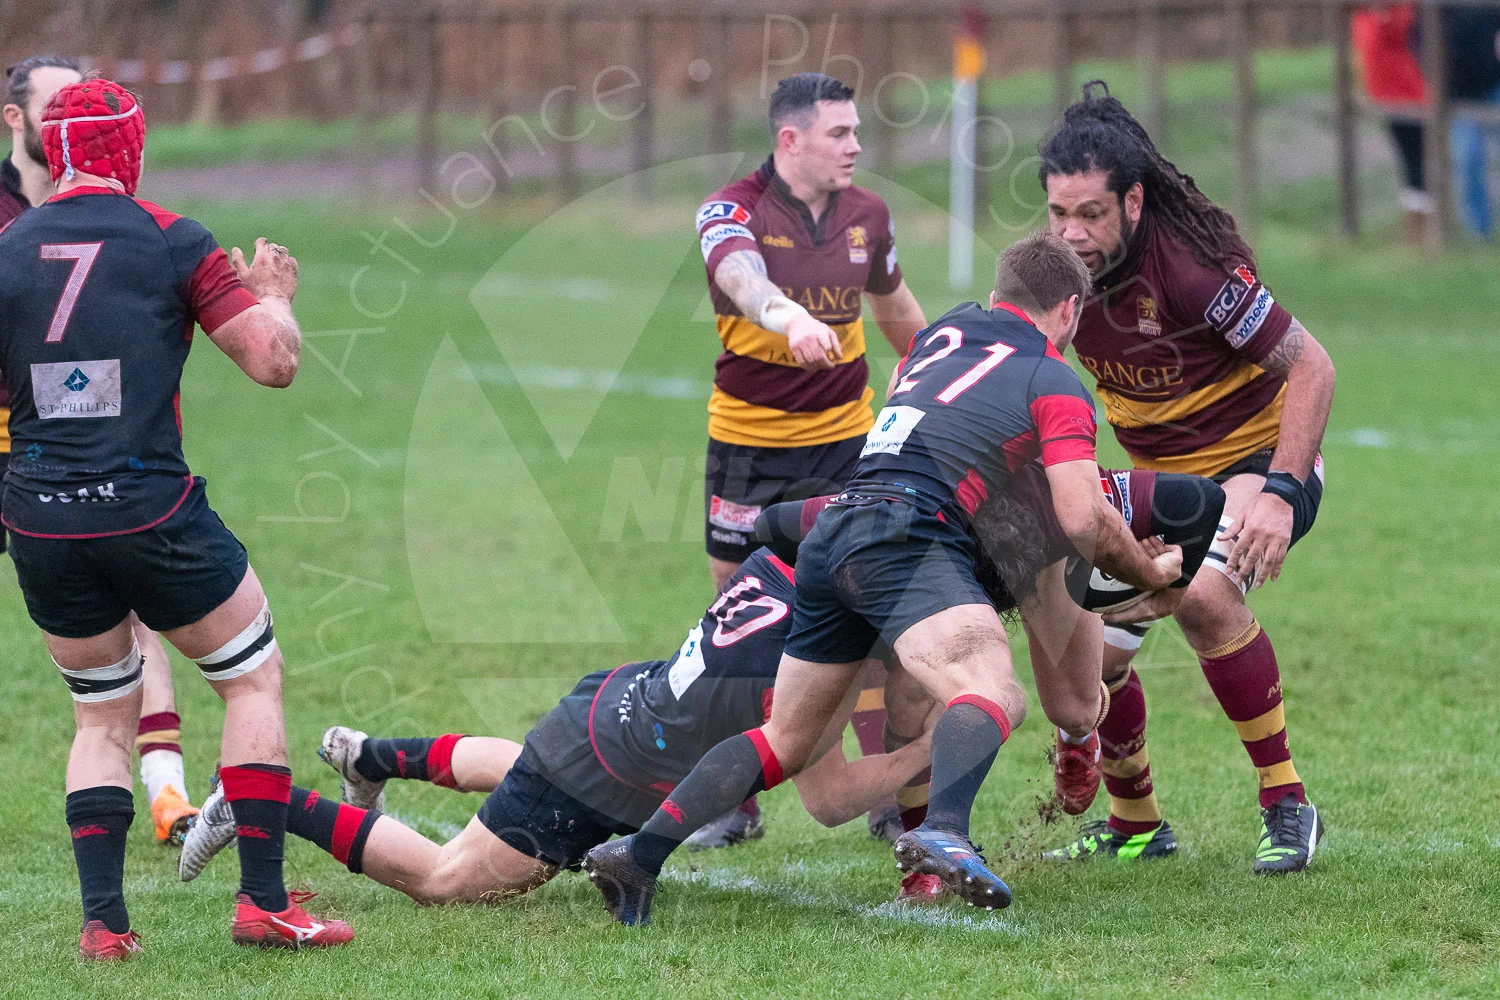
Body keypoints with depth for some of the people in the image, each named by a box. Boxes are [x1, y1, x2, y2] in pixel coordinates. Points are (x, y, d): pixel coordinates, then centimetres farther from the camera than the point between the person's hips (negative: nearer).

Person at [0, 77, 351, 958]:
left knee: (103, 717, 19)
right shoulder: (172, 242, -5)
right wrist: (274, 295, 14)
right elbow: (275, 361, -5)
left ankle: (103, 919, 5)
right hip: (150, 513, -4)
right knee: (255, 678, 14)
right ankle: (263, 901, 7)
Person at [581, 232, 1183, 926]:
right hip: (906, 534, -7)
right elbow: (1084, 520, -2)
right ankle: (943, 834, -53)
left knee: (787, 739, 16)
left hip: (831, 532, 7)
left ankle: (640, 853, 6)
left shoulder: (946, 330, 27)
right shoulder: (1055, 383, 7)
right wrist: (1152, 573, 15)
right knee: (993, 692, -25)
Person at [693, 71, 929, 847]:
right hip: (747, 444, -2)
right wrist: (790, 317, -59)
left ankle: (892, 798, 3)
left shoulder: (867, 215, 1)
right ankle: (735, 802, 17)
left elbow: (894, 307, 20)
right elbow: (743, 277, -39)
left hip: (845, 439, 2)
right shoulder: (732, 213, -15)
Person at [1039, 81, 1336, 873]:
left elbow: (1311, 366, -25)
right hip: (1158, 475, 6)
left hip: (1258, 454, -6)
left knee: (1203, 593, -33)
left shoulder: (1188, 265, -28)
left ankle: (1286, 806, -20)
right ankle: (1134, 824, 24)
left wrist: (1280, 493, -32)